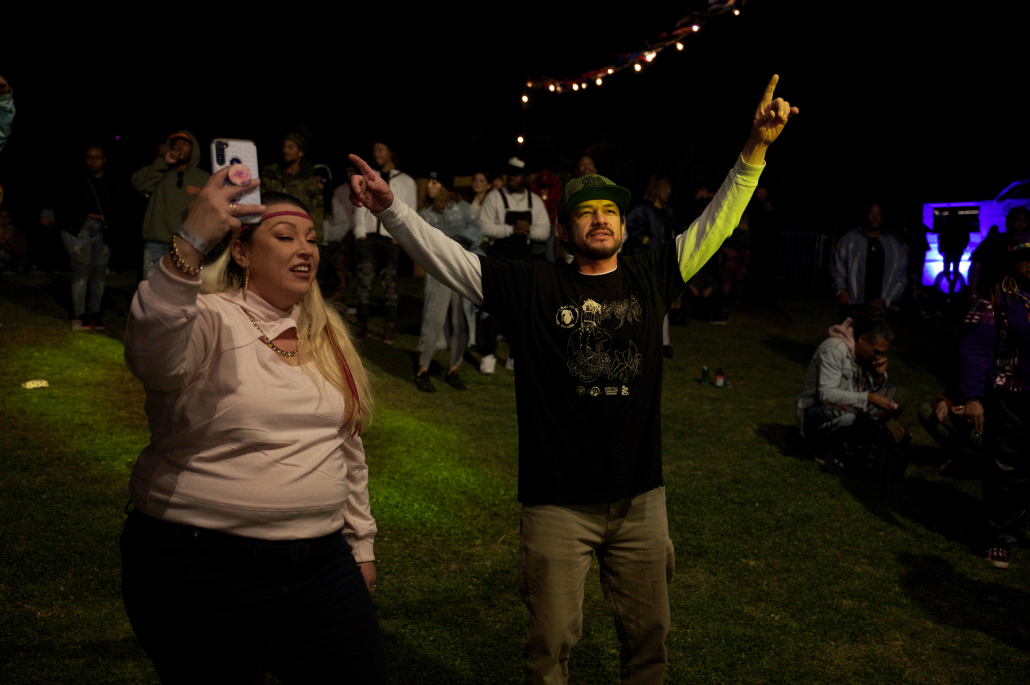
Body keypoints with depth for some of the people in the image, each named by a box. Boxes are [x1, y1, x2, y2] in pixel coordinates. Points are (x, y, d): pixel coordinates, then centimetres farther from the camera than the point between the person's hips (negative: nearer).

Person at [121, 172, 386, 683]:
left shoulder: (327, 334, 11)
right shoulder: (209, 319, -10)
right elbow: (151, 355, -35)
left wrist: (361, 542, 20)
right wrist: (191, 243, -44)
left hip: (321, 561, 6)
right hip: (203, 568, -6)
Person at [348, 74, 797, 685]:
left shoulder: (651, 278, 4)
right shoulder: (534, 285, -3)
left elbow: (718, 222, 7)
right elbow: (449, 260, -6)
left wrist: (756, 149, 0)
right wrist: (391, 209, -17)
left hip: (639, 496, 3)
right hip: (558, 502, -2)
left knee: (649, 635, 18)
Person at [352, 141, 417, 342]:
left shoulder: (406, 181, 11)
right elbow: (361, 207, 12)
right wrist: (360, 233, -1)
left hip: (392, 240, -2)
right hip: (369, 237, 2)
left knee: (391, 284, -1)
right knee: (364, 282, -3)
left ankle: (390, 327, 3)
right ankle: (362, 325, 2)